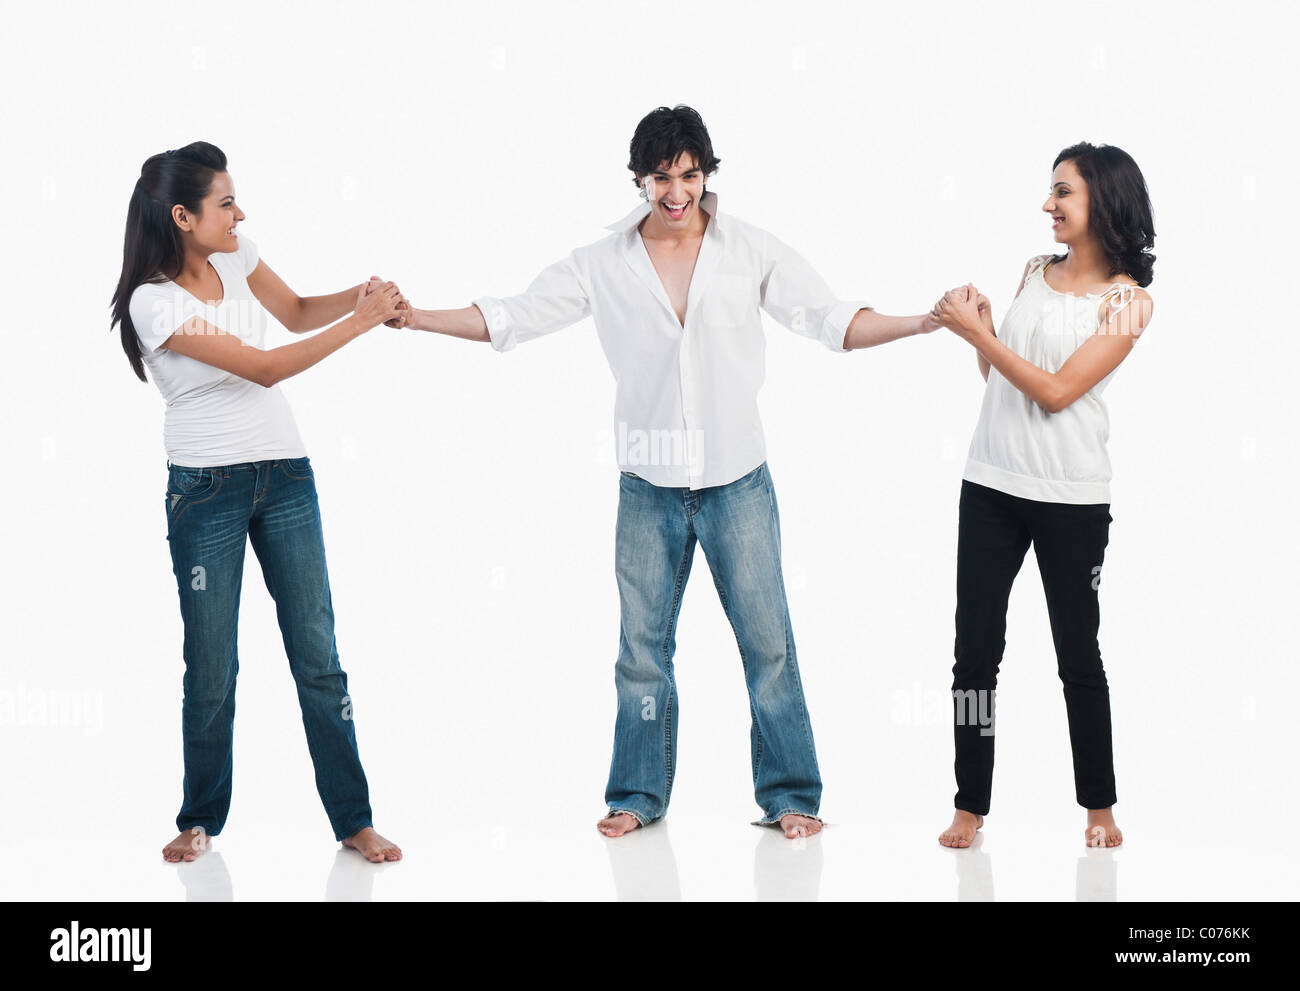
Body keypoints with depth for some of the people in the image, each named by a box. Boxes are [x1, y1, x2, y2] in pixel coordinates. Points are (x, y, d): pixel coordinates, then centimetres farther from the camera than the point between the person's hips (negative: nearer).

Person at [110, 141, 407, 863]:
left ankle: (353, 819, 12)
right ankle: (201, 819, 22)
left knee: (317, 655, 5)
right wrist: (361, 322, -18)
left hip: (284, 473, 5)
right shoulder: (154, 301, -16)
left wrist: (361, 293, 0)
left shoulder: (235, 259, 2)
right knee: (211, 667, 3)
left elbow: (297, 312, 19)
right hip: (206, 486, -5)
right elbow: (263, 368, -19)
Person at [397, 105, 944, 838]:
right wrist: (412, 316, -6)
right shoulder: (603, 265, 1)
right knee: (643, 645, 9)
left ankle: (790, 793, 15)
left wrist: (922, 322, -16)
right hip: (649, 486, 1)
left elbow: (832, 319, -2)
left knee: (768, 641, 2)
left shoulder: (753, 252, -1)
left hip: (737, 481, -1)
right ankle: (639, 793, 23)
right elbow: (511, 318, 2)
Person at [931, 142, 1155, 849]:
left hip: (1071, 498, -5)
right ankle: (970, 805, 12)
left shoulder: (1129, 299, -7)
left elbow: (1056, 391, -14)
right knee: (975, 651, 3)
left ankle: (1099, 805, 22)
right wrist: (977, 322, 1)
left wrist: (979, 335, -16)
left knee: (1078, 655, 6)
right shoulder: (1035, 272, 10)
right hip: (991, 484, 5)